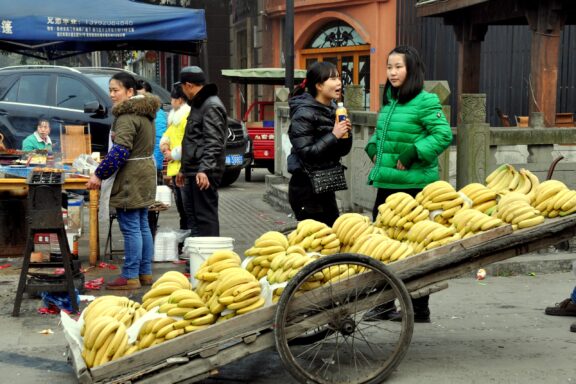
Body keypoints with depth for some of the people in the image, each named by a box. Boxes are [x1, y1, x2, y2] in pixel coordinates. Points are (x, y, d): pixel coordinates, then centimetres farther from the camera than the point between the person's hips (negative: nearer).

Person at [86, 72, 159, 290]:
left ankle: (130, 277, 0)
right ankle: (145, 273, 21)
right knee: (142, 226, 14)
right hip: (146, 172, 10)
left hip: (130, 179, -10)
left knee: (130, 228, -5)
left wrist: (99, 174, -23)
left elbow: (120, 151, -26)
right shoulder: (145, 112, 13)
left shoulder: (127, 116, -18)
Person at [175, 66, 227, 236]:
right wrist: (183, 169, 28)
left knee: (206, 216, -8)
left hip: (203, 174, -11)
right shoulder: (198, 104, 20)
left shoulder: (212, 106, -13)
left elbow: (214, 143, -22)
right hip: (193, 171, 11)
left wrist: (205, 169, -30)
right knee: (191, 214, 14)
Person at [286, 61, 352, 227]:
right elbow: (305, 153, -22)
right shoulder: (304, 114, -14)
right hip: (306, 187, -8)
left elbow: (342, 151, 13)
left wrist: (346, 133, -6)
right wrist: (333, 136, -23)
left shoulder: (333, 109, 9)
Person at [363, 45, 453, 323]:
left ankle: (419, 310, 9)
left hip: (413, 185, -8)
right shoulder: (389, 100, 15)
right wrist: (374, 149, 10)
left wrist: (412, 154, -19)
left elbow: (443, 135, -18)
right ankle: (385, 305, 21)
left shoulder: (425, 102, -10)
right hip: (386, 183, 8)